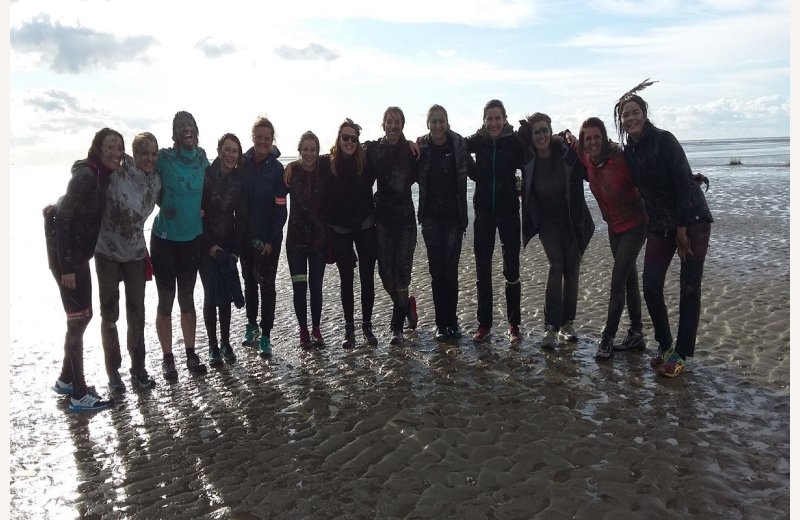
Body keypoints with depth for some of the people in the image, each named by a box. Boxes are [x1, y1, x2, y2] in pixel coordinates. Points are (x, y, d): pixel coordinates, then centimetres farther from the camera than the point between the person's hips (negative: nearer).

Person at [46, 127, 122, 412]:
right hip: (66, 255, -9)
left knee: (82, 315, 15)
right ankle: (80, 395, 3)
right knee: (79, 319, -5)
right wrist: (66, 266, -23)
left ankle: (66, 380, 30)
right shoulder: (86, 176, -20)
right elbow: (63, 219, -22)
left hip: (79, 253, 9)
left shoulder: (104, 176, 7)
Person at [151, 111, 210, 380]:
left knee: (187, 298, 13)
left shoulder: (202, 158, 2)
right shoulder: (164, 157, -9)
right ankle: (167, 358, 16)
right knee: (166, 300, 4)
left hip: (192, 237, 3)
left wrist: (199, 209, 7)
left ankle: (191, 354, 23)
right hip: (164, 237, -3)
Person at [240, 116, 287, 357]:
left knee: (266, 285, 2)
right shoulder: (242, 163, -1)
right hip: (245, 235, 3)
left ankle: (265, 335, 11)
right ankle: (252, 325, 32)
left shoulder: (276, 168, -8)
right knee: (249, 281, 16)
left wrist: (271, 240, -12)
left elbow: (280, 208, -9)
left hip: (268, 237, -3)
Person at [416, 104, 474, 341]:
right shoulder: (421, 147, -1)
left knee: (451, 270, 1)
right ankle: (441, 323, 9)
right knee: (436, 270, 1)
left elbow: (473, 171, 6)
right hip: (431, 217, 1)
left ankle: (452, 321, 12)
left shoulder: (459, 144, -2)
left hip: (454, 215, 0)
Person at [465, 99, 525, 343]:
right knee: (483, 269, 6)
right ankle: (484, 323, 16)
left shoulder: (514, 140, -6)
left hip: (508, 210, -2)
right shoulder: (477, 140, 0)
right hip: (484, 211, 2)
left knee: (512, 268, 2)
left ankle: (514, 324, 14)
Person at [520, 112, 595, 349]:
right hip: (546, 220, -1)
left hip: (571, 219, 1)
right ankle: (551, 327, -14)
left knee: (572, 269, 5)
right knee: (556, 266, -14)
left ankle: (567, 323, 17)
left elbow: (587, 173, -5)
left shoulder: (567, 152, -15)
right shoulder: (527, 158, -12)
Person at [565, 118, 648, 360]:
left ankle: (608, 337, 2)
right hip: (614, 226, 7)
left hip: (634, 225, -7)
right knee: (629, 279, 14)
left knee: (617, 281, -9)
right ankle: (636, 333, 26)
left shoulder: (620, 158, -23)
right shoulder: (588, 160, -5)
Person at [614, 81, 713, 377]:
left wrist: (682, 228, -16)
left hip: (692, 220, -5)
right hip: (660, 226, 6)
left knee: (689, 289, -2)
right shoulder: (628, 152, 6)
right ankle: (665, 347, 16)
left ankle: (681, 354, 6)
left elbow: (684, 182, -16)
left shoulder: (664, 140, -12)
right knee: (650, 286, -1)